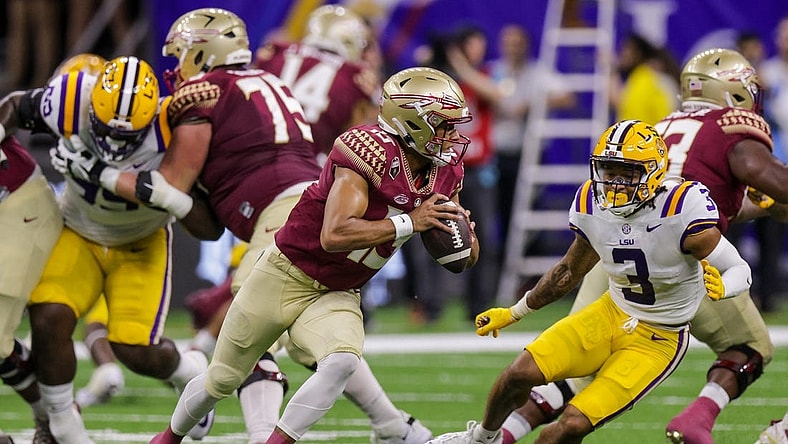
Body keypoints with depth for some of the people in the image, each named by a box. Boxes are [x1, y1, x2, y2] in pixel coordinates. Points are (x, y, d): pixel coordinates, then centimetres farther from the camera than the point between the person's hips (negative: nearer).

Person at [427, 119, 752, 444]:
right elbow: (571, 270, 12)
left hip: (657, 340, -5)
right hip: (610, 315, 5)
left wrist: (720, 287, -44)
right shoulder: (592, 204, -8)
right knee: (521, 372, -10)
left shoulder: (683, 209, -27)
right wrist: (514, 314, 21)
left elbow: (740, 271, -19)